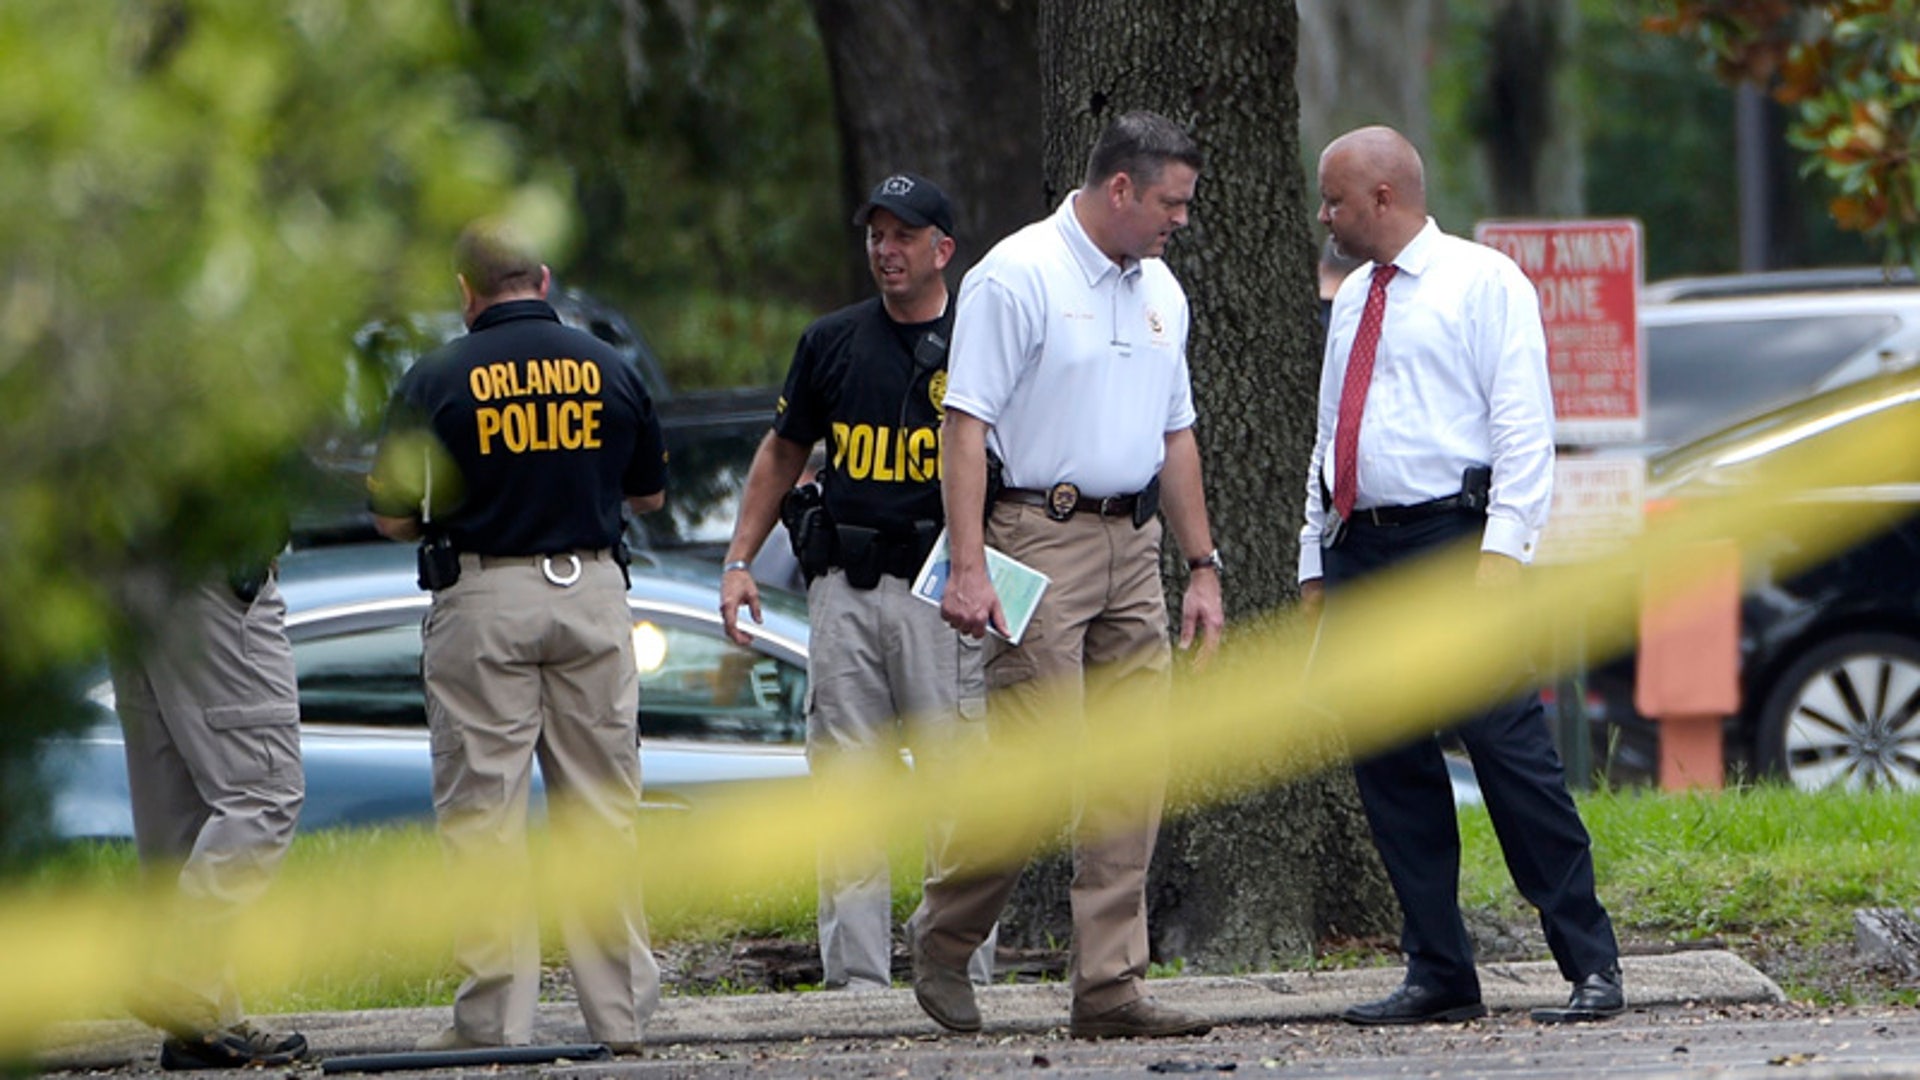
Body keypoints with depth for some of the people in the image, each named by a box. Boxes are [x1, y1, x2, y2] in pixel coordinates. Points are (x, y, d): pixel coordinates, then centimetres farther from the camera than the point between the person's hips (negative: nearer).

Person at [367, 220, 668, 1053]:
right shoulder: (609, 369, 4)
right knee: (601, 807, 8)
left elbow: (394, 518, -1)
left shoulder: (437, 381, -6)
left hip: (483, 600, -3)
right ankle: (618, 1008, 10)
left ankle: (493, 1017, -2)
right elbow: (649, 493, 15)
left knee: (482, 810, 0)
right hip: (592, 592, 3)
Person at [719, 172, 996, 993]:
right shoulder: (832, 342, 11)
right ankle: (856, 976, 3)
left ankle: (962, 969, 1)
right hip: (844, 584, 4)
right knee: (845, 781, 1)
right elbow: (783, 452, 21)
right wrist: (739, 561, 13)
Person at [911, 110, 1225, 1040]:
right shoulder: (1017, 277, -9)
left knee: (1130, 771, 1)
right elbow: (966, 423, -13)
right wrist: (968, 566, -20)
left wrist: (1202, 566, 17)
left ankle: (1109, 987, 3)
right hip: (1040, 536, -7)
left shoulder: (1159, 292, 16)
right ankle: (943, 936, 10)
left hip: (1133, 545, 7)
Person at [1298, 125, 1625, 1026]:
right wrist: (1318, 564, 16)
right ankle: (1438, 975, 8)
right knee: (1390, 767, 3)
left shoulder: (1483, 282, -1)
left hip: (1454, 543, -7)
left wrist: (1504, 547, -17)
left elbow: (1524, 424, -8)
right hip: (1360, 548, 7)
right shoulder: (1354, 301, 21)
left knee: (1509, 750, -11)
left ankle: (1592, 967, -8)